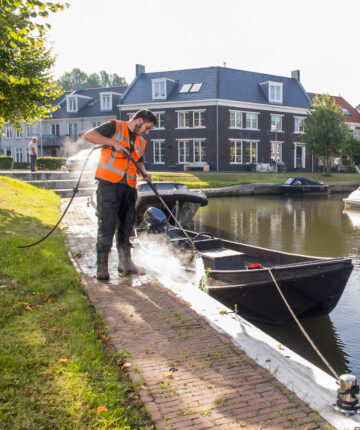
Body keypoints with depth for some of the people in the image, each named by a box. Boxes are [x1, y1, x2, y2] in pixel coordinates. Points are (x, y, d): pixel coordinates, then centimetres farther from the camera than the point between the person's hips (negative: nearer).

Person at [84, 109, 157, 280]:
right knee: (107, 225, -8)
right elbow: (89, 134, -7)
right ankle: (102, 266, -2)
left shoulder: (141, 142, 22)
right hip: (109, 183, -7)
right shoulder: (114, 126, 2)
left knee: (126, 226, 10)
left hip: (129, 187, 7)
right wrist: (113, 143, -16)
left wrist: (144, 173, 7)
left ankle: (125, 262, 21)